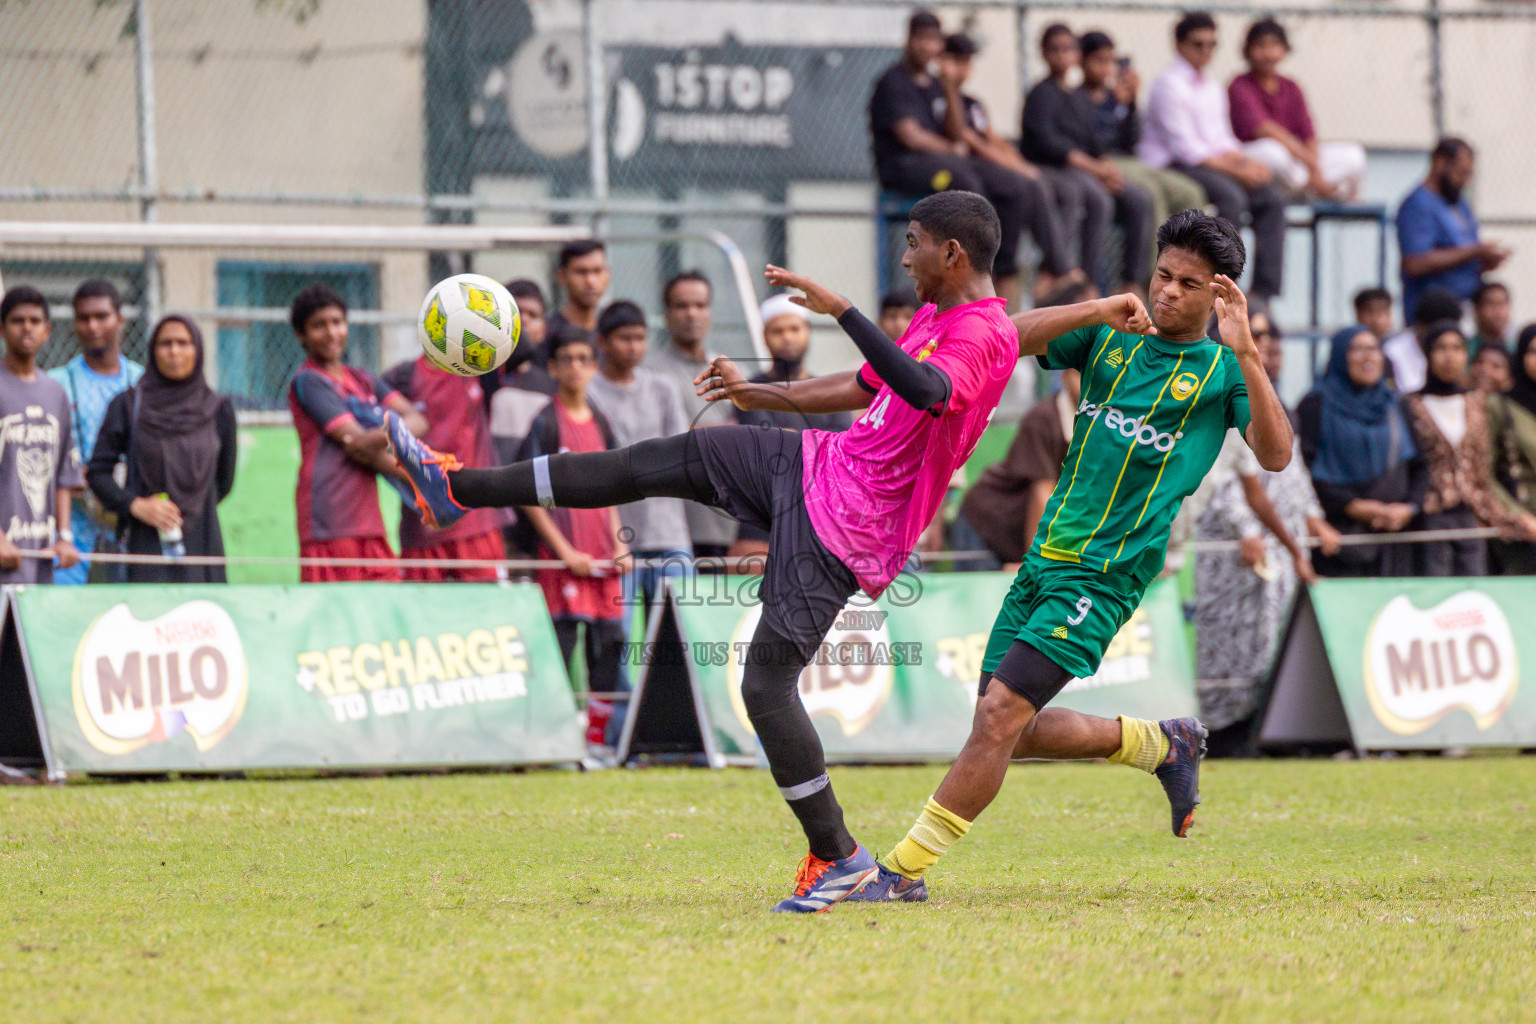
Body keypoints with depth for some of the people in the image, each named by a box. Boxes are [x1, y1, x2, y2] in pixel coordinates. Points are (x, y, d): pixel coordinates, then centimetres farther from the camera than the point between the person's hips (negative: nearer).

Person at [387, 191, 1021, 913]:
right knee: (655, 461, 8)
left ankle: (836, 856, -1)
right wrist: (757, 395, 35)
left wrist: (841, 310, -41)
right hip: (816, 466, 9)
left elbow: (926, 391, -42)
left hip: (841, 531, -9)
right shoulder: (933, 318, 14)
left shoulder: (986, 335, -19)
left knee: (767, 687, -12)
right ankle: (459, 489, 17)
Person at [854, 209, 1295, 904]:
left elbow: (1274, 455, -16)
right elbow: (1008, 339, -2)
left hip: (1105, 578, -6)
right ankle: (1163, 745, 32)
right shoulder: (1109, 338, 11)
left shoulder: (1221, 371, -1)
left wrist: (1246, 354, -27)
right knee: (1012, 732, 11)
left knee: (1000, 715, -16)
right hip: (1044, 560, 6)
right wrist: (1098, 311, -16)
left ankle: (905, 872, -11)